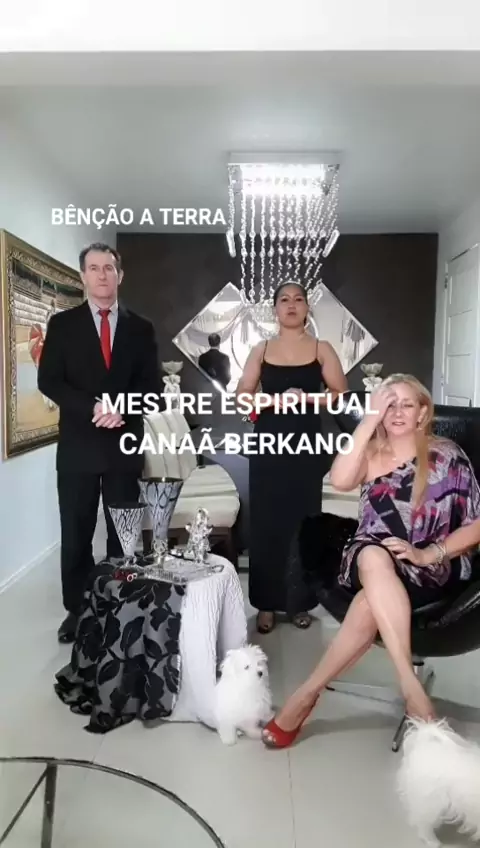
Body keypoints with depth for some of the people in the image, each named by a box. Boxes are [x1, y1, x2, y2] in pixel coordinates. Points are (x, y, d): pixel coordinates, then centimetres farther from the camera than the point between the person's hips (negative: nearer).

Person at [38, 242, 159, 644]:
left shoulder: (140, 328, 8)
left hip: (125, 443, 1)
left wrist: (121, 407, -15)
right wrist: (92, 408, -17)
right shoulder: (62, 324, 4)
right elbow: (48, 381, -4)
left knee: (124, 532, 9)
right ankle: (76, 610, 21)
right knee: (76, 535, 7)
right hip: (78, 444, -1)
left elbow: (152, 384, 3)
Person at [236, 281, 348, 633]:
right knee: (266, 522, 2)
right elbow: (241, 395, 2)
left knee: (302, 520, 2)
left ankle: (300, 601, 16)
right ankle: (267, 603, 13)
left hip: (306, 444, -1)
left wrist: (307, 397, -16)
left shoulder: (322, 349, 4)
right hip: (269, 445, 1)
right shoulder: (261, 351, 7)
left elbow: (342, 394, 1)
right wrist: (275, 399, -16)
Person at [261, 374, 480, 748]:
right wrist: (370, 419, -16)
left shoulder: (446, 455, 0)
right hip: (372, 564, 2)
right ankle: (412, 687, -31)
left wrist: (428, 554, -18)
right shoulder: (370, 453, 6)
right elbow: (340, 480, -17)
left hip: (431, 571, -2)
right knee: (372, 556, -36)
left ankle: (308, 693, -20)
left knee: (369, 604, -34)